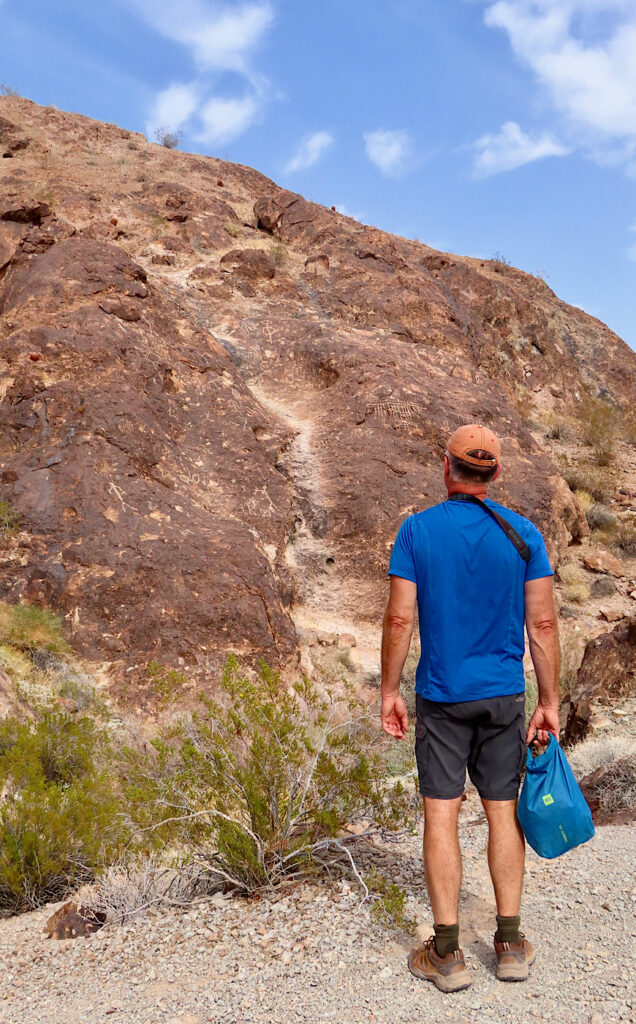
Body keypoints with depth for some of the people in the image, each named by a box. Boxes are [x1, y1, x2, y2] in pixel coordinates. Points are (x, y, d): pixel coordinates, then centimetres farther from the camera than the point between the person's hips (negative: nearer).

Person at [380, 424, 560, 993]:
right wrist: (550, 703, 5)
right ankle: (510, 945, 22)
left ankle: (447, 955, 12)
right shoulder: (523, 534, -3)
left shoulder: (417, 530, -8)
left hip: (441, 698, -2)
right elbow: (543, 624, -3)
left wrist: (389, 692, 1)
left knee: (441, 814, 5)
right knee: (503, 811, 12)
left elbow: (399, 619, -9)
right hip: (504, 696, 2)